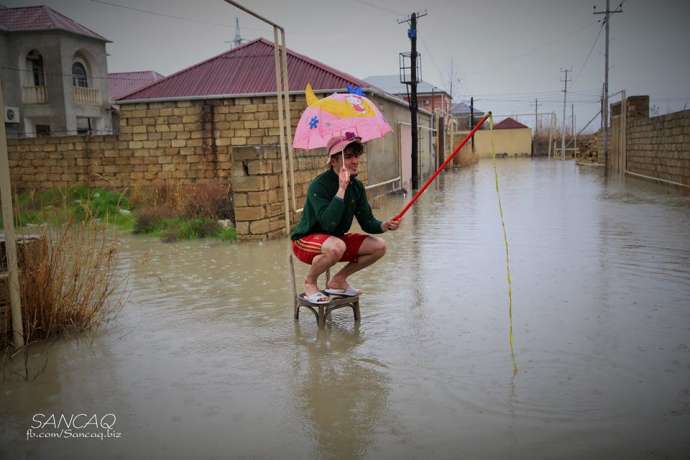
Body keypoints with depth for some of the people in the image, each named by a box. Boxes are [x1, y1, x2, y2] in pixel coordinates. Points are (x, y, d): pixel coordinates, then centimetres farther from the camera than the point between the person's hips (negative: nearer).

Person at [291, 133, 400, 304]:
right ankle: (309, 283, -10)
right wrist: (341, 189, -37)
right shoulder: (319, 185, -24)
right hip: (306, 240, -7)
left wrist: (384, 226, -22)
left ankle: (338, 280, 10)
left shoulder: (356, 186, -1)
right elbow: (328, 223, -36)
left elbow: (367, 221, -1)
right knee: (337, 247, -39)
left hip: (336, 238, 8)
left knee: (379, 246, -5)